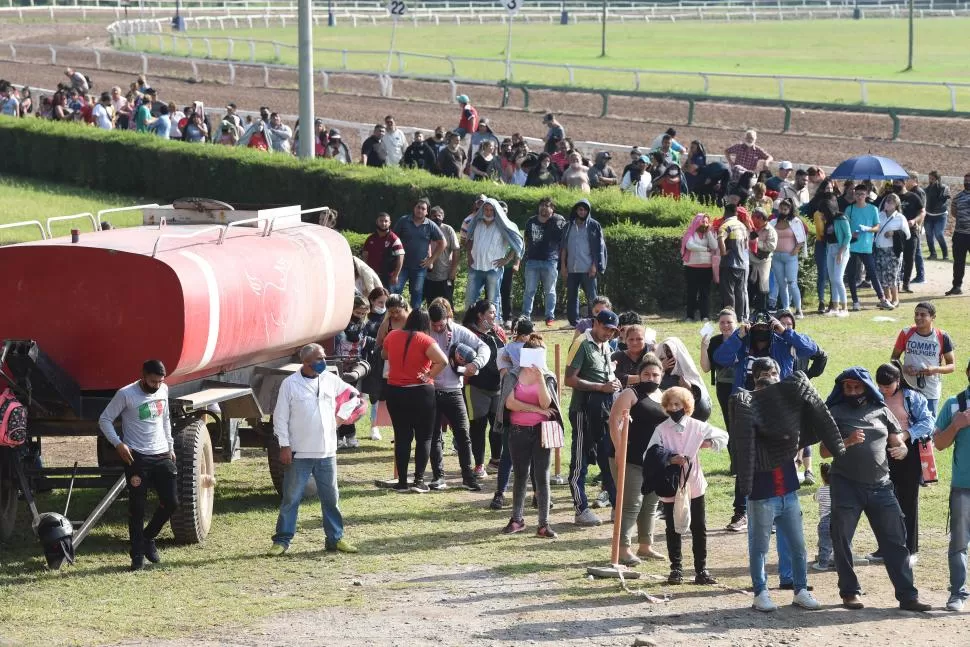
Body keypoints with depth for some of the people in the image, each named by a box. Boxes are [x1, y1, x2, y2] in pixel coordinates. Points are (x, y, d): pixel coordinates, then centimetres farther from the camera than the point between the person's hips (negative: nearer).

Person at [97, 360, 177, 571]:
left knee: (171, 502, 1)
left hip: (161, 456, 5)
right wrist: (118, 444, -17)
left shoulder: (163, 391, 8)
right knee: (137, 506, -4)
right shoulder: (126, 394, -10)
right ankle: (137, 554, 5)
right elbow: (104, 419, -7)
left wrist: (170, 446, 19)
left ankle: (148, 538, 23)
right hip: (137, 458, -5)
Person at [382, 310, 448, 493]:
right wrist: (429, 376, -13)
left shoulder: (392, 336, 2)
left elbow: (384, 355, 21)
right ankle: (419, 480, 0)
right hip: (420, 393, -4)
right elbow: (443, 361, -25)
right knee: (424, 437, 7)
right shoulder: (425, 340, -13)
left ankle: (402, 481, 8)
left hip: (395, 392, 4)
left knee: (402, 437, 9)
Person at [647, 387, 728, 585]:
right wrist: (670, 460, -24)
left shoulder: (696, 427, 1)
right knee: (673, 530, 6)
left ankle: (701, 570, 12)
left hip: (694, 485, 2)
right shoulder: (661, 429, -5)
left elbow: (723, 437, 14)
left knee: (699, 529, 5)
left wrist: (708, 443, -2)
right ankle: (676, 569, 16)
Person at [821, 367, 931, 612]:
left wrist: (901, 450, -8)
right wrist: (847, 442, -21)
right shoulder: (835, 413, 3)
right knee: (841, 540, 1)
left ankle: (907, 596, -1)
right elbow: (824, 451, -3)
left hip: (880, 487, 2)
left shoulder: (881, 412, 12)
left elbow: (899, 444, 16)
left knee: (895, 540, -2)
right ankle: (850, 592, 15)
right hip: (846, 487, -2)